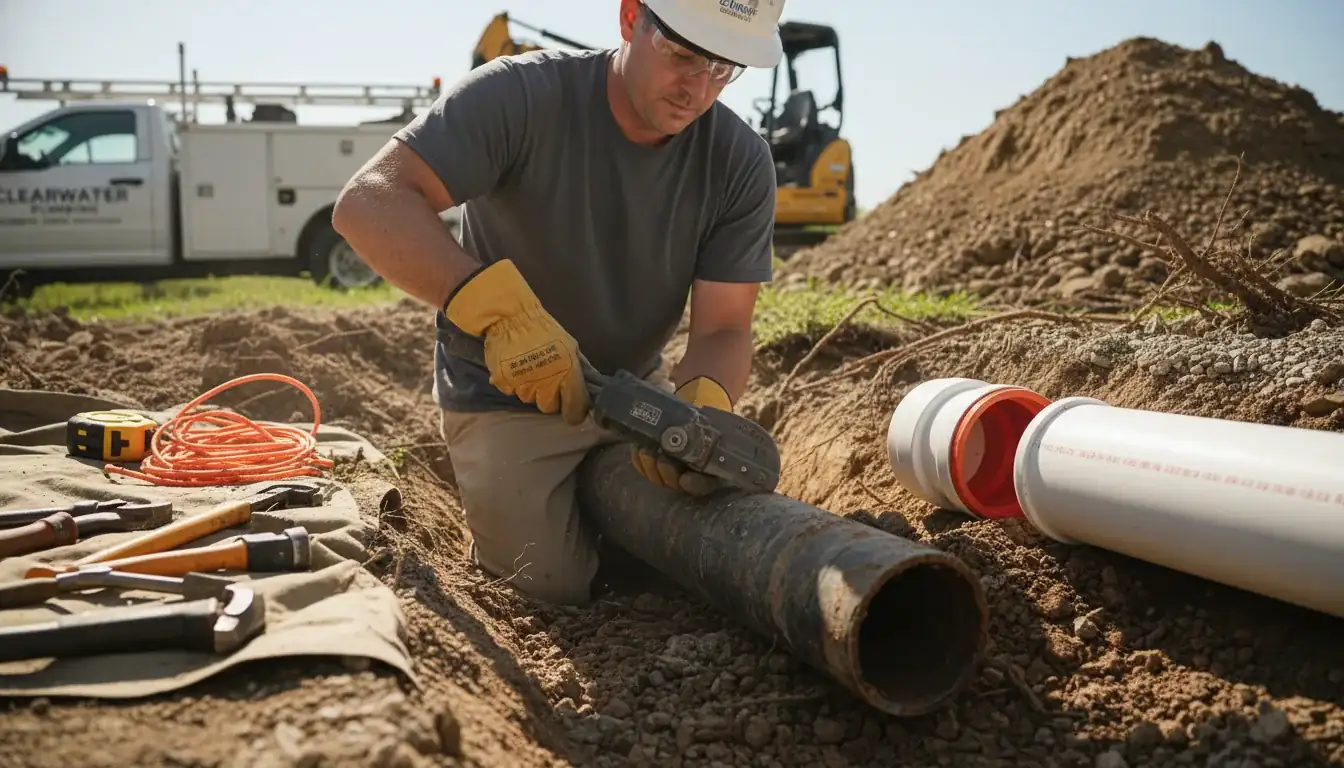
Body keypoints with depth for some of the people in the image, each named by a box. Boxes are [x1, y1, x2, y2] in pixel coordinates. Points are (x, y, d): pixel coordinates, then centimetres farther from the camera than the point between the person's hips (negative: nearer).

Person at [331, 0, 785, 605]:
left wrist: (700, 403, -40)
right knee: (558, 586, -8)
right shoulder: (522, 96, -25)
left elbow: (722, 331, -16)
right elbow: (368, 203, -34)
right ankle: (493, 500, 24)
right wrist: (498, 306, -49)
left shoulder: (741, 164, -15)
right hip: (508, 399, -4)